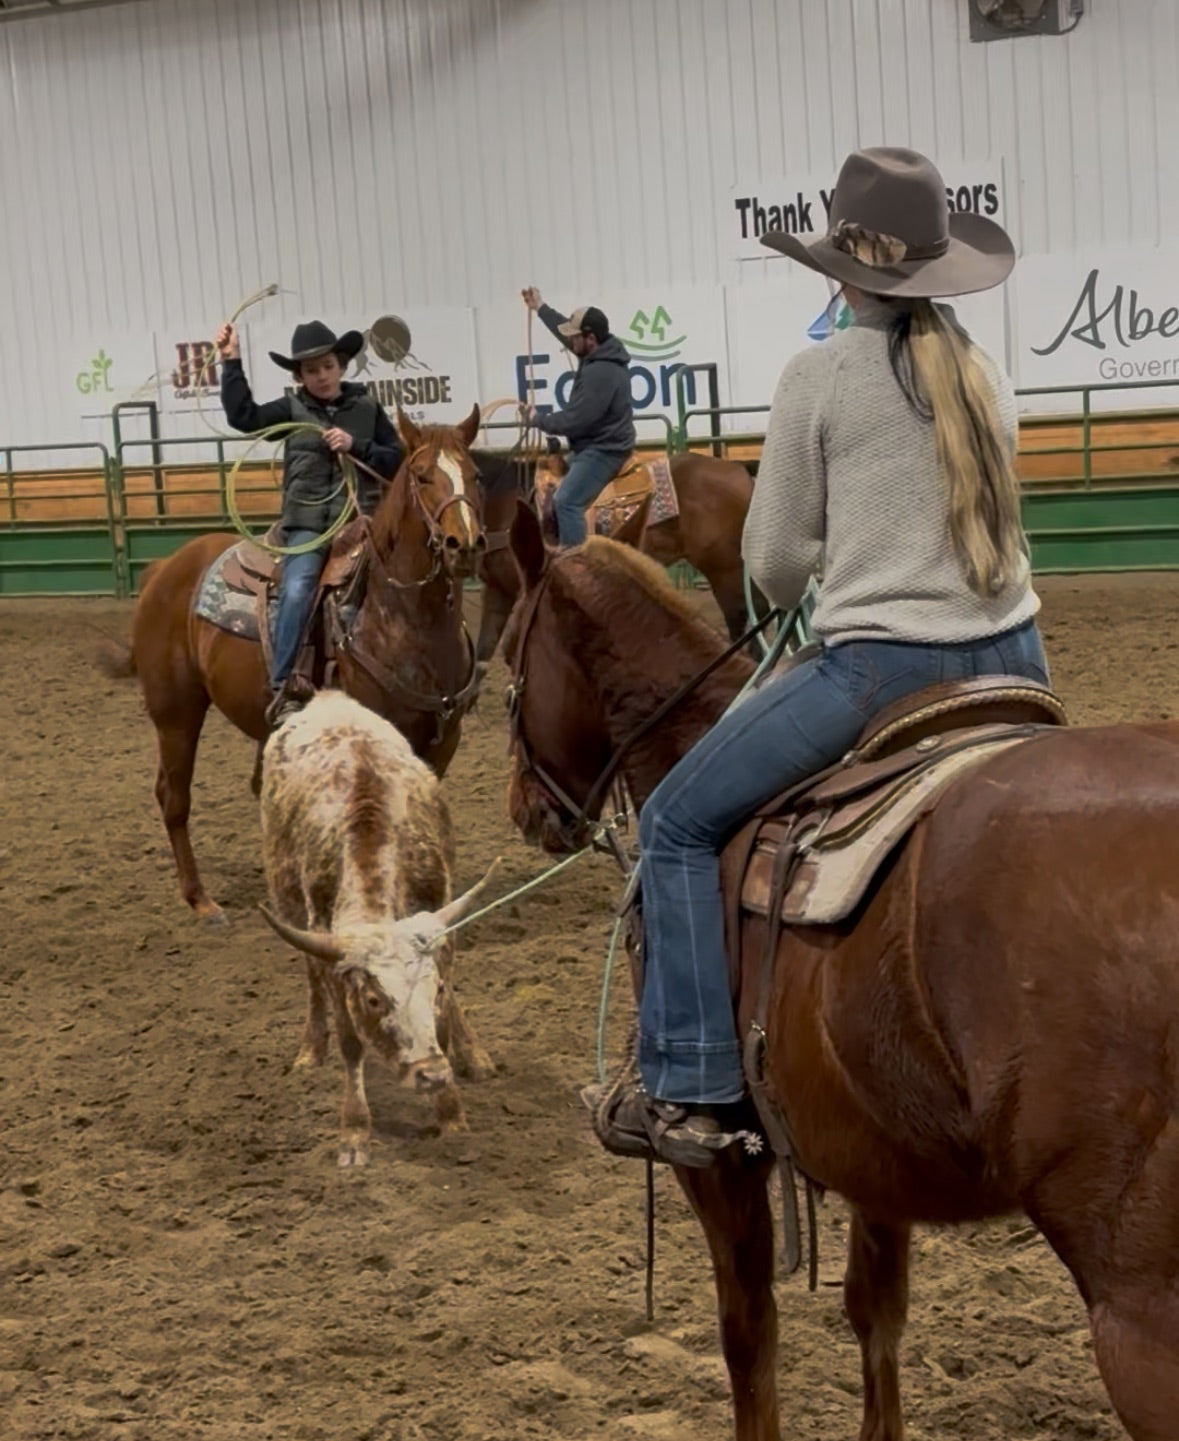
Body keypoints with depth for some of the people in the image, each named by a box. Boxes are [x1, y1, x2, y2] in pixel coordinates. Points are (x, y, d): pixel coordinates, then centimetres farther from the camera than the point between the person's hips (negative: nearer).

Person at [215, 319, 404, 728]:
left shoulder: (367, 408, 10)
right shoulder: (292, 410, 9)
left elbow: (396, 460, 7)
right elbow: (243, 416, -4)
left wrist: (356, 446, -9)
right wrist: (232, 363, -6)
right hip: (307, 525, -1)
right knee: (297, 591, -25)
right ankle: (283, 690, -24)